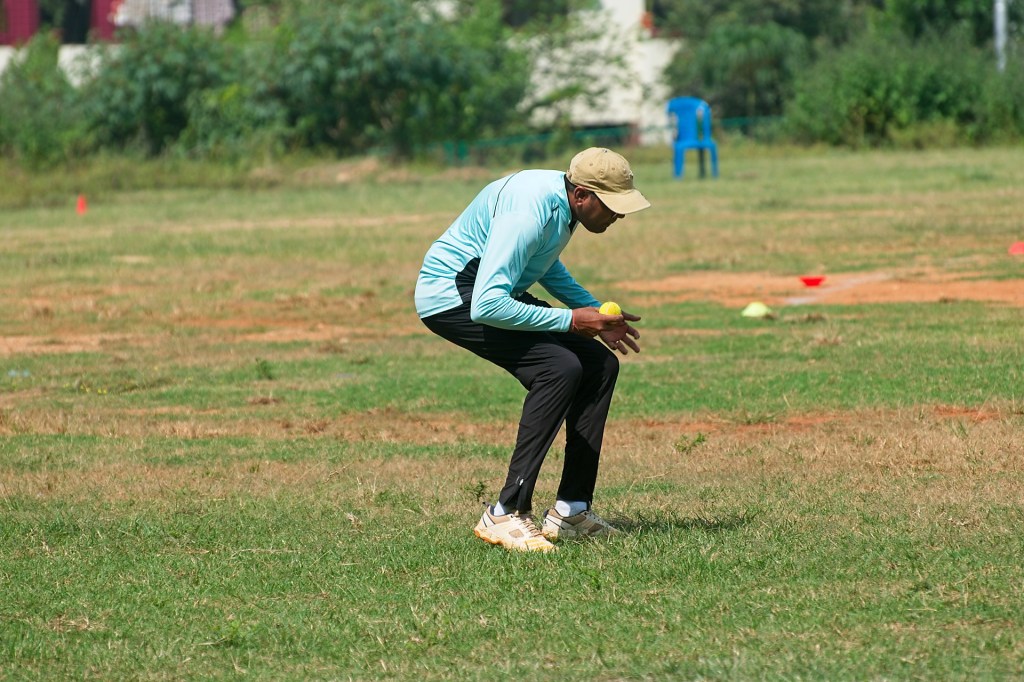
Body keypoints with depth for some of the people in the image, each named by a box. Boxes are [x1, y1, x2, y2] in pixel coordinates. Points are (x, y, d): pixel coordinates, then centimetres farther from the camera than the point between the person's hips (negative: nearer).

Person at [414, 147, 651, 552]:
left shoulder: (564, 199, 0)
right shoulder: (528, 213, -30)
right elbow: (486, 305, -36)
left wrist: (597, 312, 12)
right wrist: (569, 321, -27)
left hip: (492, 289, 10)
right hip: (450, 297, -10)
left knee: (600, 365, 3)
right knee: (560, 367, -26)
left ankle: (571, 510, 5)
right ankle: (506, 515, -25)